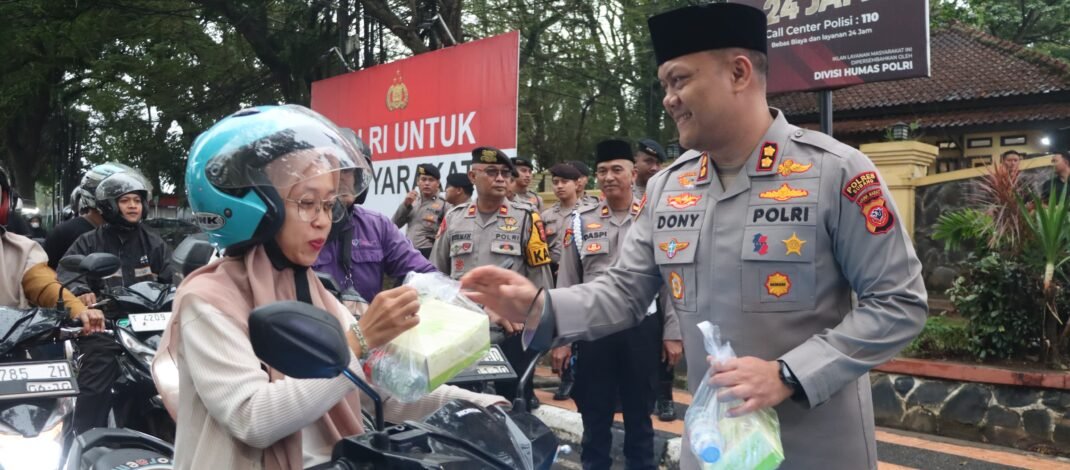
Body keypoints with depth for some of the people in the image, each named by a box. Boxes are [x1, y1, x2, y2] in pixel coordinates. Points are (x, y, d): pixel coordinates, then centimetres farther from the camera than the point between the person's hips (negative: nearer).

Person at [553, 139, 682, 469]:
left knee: (639, 415, 13)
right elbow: (566, 284, 5)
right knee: (594, 415, 11)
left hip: (642, 328, -1)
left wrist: (673, 333, -2)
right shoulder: (581, 222, 4)